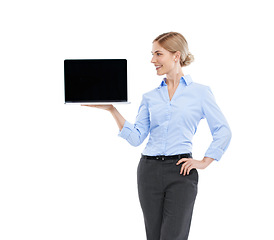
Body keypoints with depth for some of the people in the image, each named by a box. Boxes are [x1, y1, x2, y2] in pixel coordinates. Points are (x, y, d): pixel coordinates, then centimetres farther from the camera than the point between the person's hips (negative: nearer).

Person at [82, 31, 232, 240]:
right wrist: (112, 109, -2)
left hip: (181, 171, -4)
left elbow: (223, 131, 6)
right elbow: (136, 137, 5)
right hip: (149, 170, 4)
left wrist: (204, 162, -1)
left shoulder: (200, 92, 3)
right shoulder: (150, 97, 13)